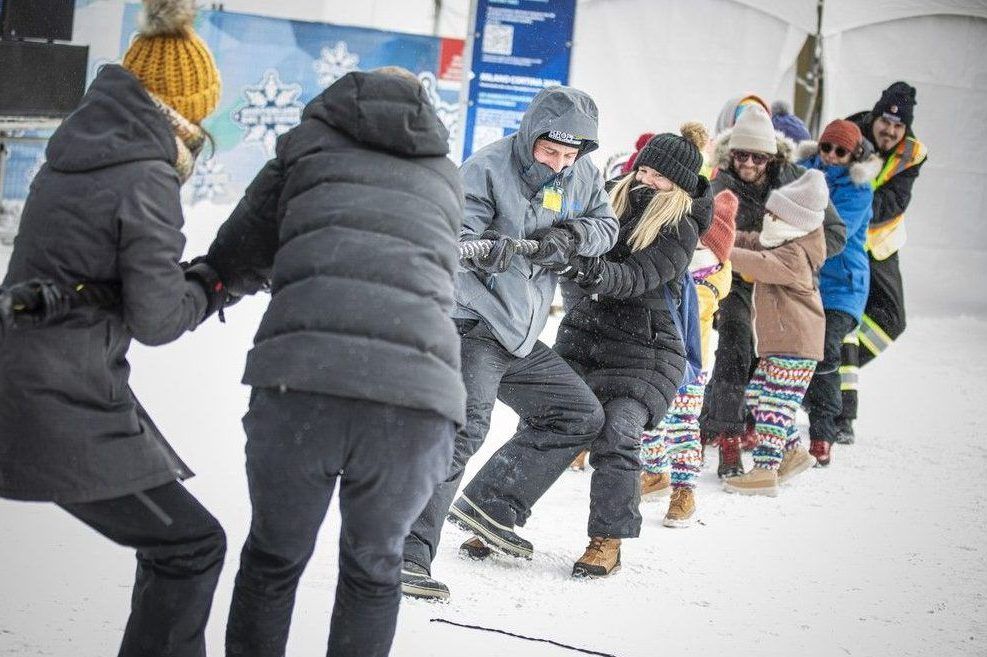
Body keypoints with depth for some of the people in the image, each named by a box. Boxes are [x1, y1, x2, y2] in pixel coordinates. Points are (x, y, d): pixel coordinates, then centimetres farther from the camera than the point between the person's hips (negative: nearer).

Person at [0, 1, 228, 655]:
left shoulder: (72, 153, 8)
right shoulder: (147, 179, -16)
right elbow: (157, 318, -14)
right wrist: (212, 286, 4)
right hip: (65, 411, -8)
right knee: (192, 545, 0)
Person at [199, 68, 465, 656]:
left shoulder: (310, 144, 22)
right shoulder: (445, 178, 28)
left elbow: (236, 263, 21)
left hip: (301, 382, -1)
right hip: (416, 399, 1)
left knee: (274, 559, 19)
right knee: (373, 568, 22)